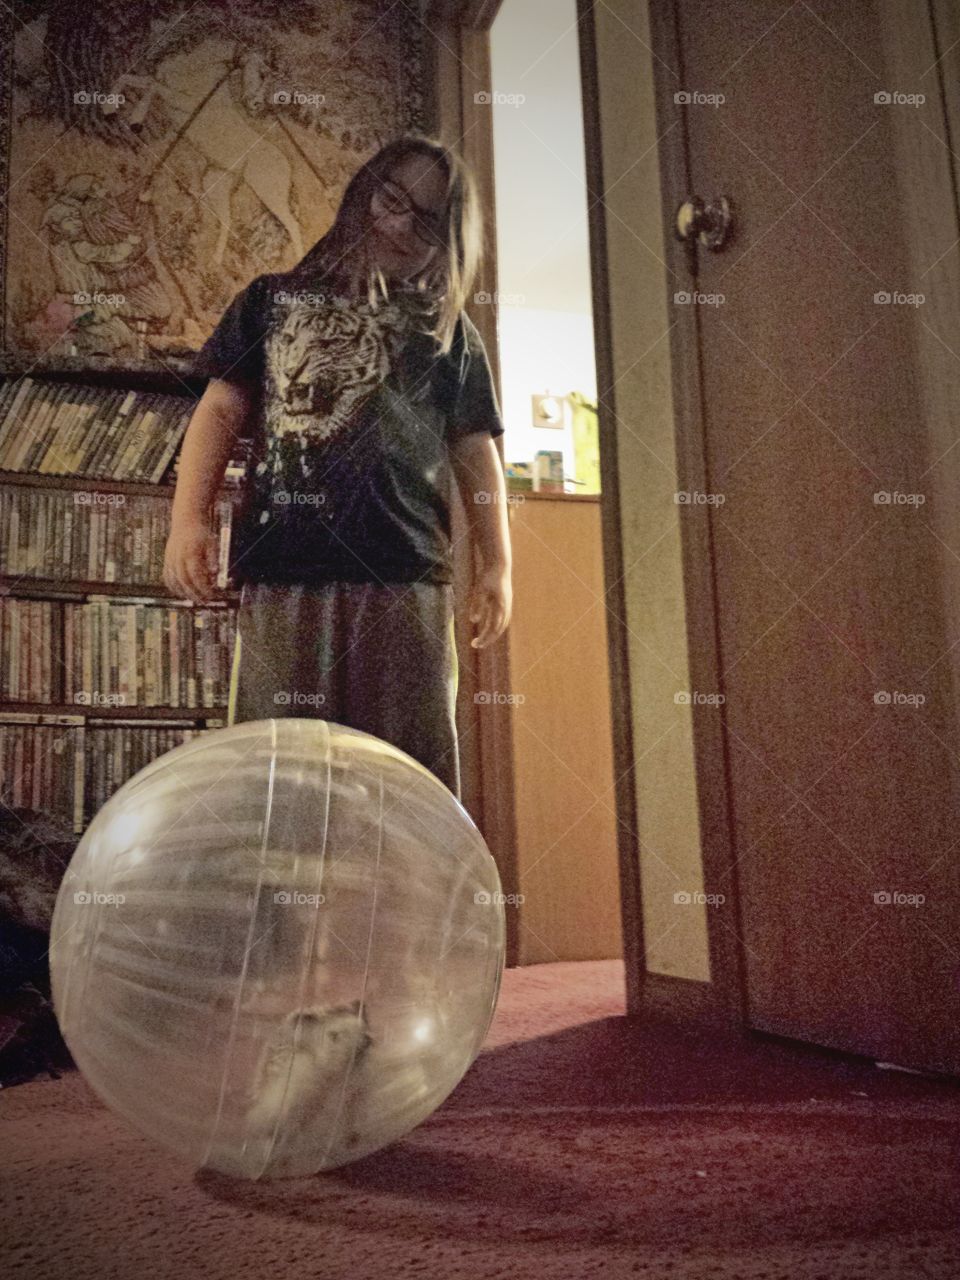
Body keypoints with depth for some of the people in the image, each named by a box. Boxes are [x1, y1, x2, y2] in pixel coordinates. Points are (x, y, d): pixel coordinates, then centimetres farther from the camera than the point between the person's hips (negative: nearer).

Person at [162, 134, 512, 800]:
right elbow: (222, 409, 14)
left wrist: (496, 563, 6)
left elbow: (476, 451, 16)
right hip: (280, 575, 0)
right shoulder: (273, 300, 20)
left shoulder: (448, 331, 20)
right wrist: (190, 517, 0)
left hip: (406, 577, 0)